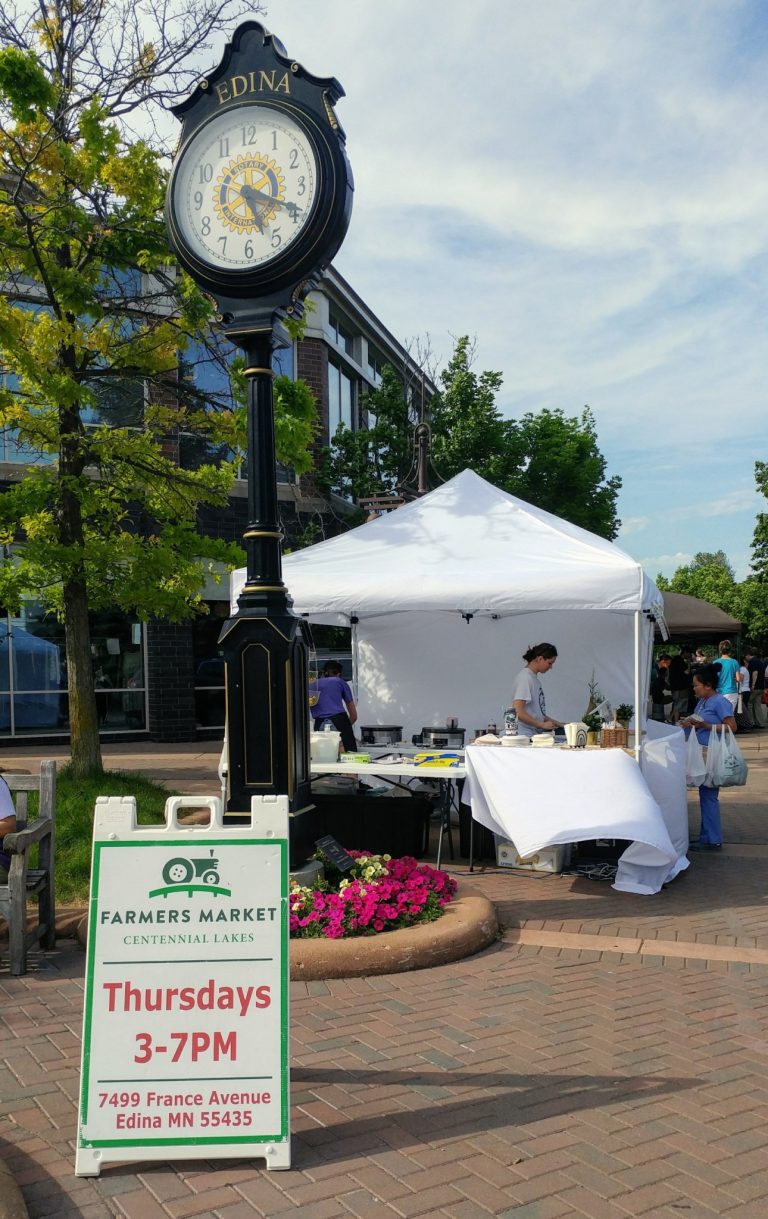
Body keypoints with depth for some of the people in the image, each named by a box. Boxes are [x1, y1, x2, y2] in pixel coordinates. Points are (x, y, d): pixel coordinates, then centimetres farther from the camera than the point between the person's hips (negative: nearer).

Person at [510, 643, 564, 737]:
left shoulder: (534, 678, 15)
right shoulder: (525, 678, -11)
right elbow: (518, 712, -19)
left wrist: (556, 723, 16)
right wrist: (542, 725, -16)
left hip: (535, 735, 8)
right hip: (525, 736, -8)